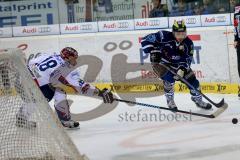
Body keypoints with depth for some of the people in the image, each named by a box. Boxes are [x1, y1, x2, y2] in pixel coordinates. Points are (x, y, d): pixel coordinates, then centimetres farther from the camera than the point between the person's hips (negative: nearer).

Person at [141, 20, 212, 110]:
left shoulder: (188, 43, -16)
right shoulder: (165, 36, -29)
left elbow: (187, 59, -14)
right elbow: (146, 40, -27)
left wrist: (182, 69, -32)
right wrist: (153, 52, -36)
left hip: (177, 64, 5)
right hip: (160, 62, -5)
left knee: (191, 78, 2)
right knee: (169, 78, -29)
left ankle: (198, 100, 28)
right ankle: (170, 101, -4)